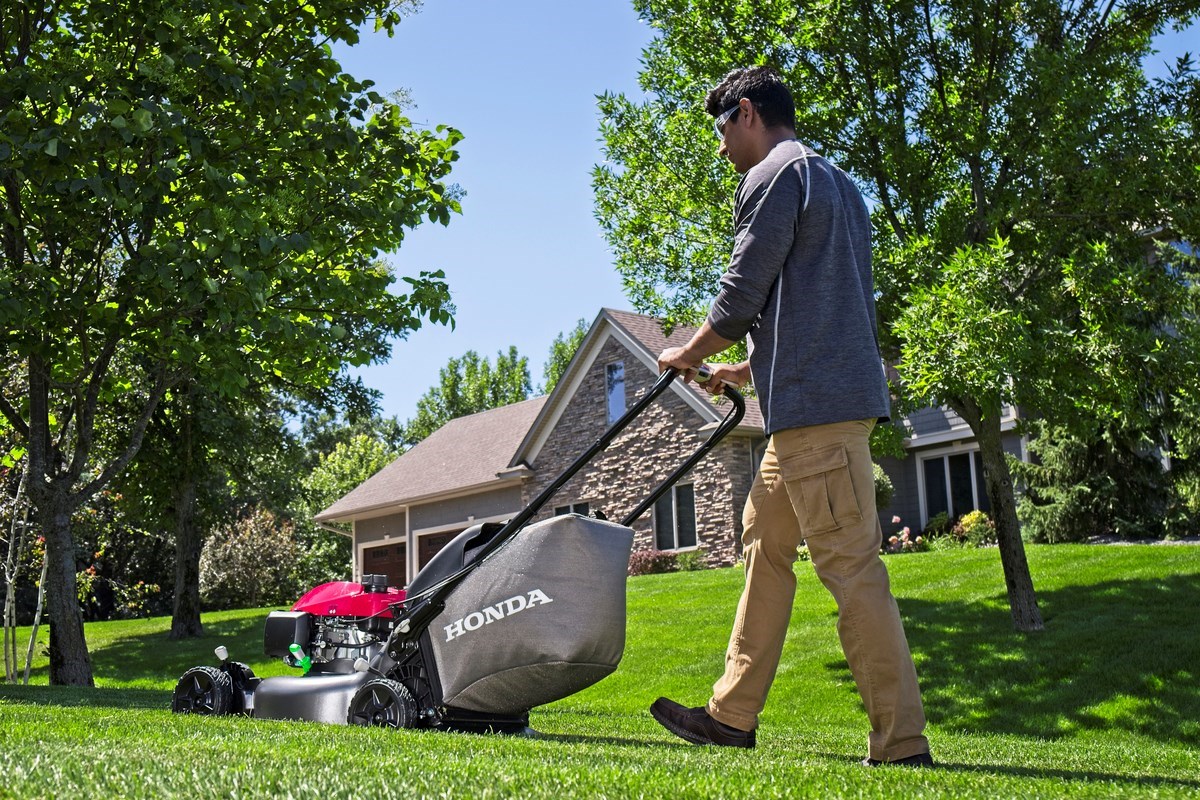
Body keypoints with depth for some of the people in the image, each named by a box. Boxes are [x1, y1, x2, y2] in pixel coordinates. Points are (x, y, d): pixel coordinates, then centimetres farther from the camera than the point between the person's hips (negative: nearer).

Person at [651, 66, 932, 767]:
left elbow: (741, 296, -10)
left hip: (817, 401, -10)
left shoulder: (775, 176, -5)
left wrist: (689, 356, 8)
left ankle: (902, 744, -8)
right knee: (764, 541, 12)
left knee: (849, 564, -10)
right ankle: (734, 713, 17)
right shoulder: (835, 181, 25)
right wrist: (744, 370, 28)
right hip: (832, 394, 10)